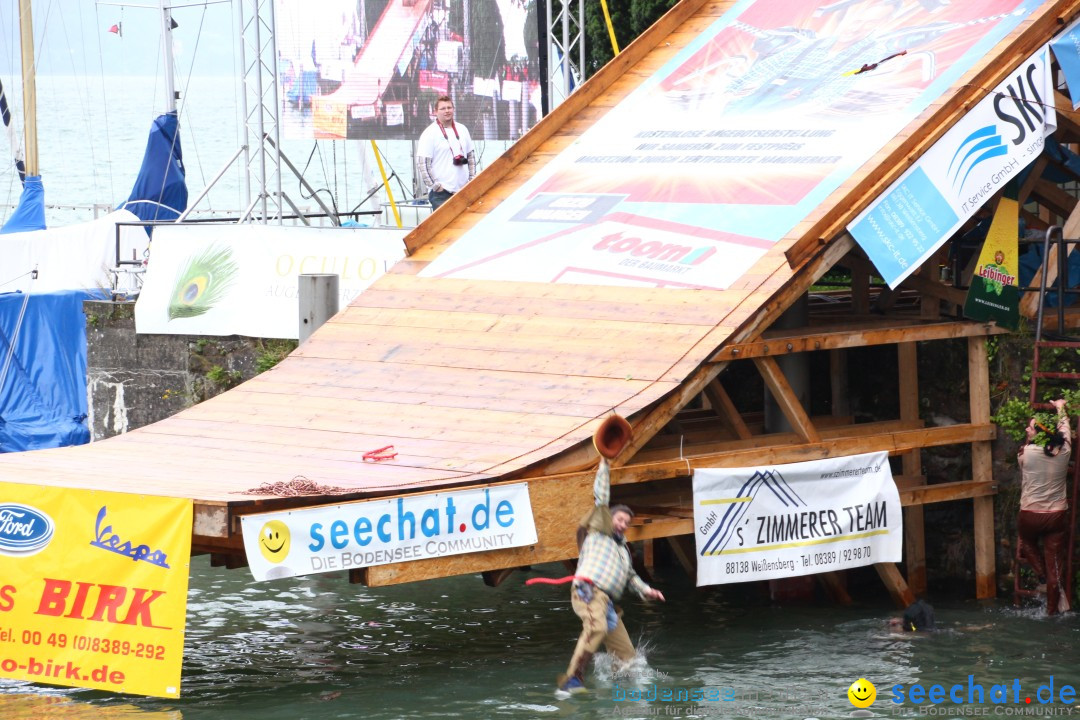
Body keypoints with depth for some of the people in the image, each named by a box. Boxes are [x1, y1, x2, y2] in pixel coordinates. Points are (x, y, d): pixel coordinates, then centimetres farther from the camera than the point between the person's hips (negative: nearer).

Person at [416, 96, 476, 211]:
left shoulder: (462, 130, 13)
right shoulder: (429, 133, -7)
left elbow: (471, 156, 22)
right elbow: (422, 163, -11)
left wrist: (472, 178, 12)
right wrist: (435, 185, -14)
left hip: (463, 189, 6)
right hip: (441, 193, -6)